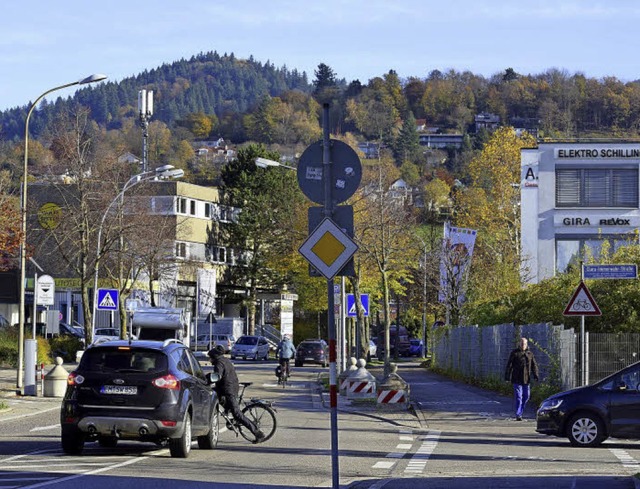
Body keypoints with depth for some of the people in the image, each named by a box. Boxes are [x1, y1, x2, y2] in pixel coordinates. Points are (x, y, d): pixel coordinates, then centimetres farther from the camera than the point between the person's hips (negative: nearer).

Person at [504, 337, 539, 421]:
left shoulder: (530, 354, 10)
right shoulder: (514, 353, -1)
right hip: (517, 379, -4)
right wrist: (507, 377, -9)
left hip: (526, 379, 4)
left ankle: (520, 413, 24)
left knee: (526, 396, 9)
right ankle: (518, 415, -10)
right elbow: (509, 366, -3)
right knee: (518, 397, -9)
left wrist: (535, 375, -4)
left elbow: (534, 366, 9)